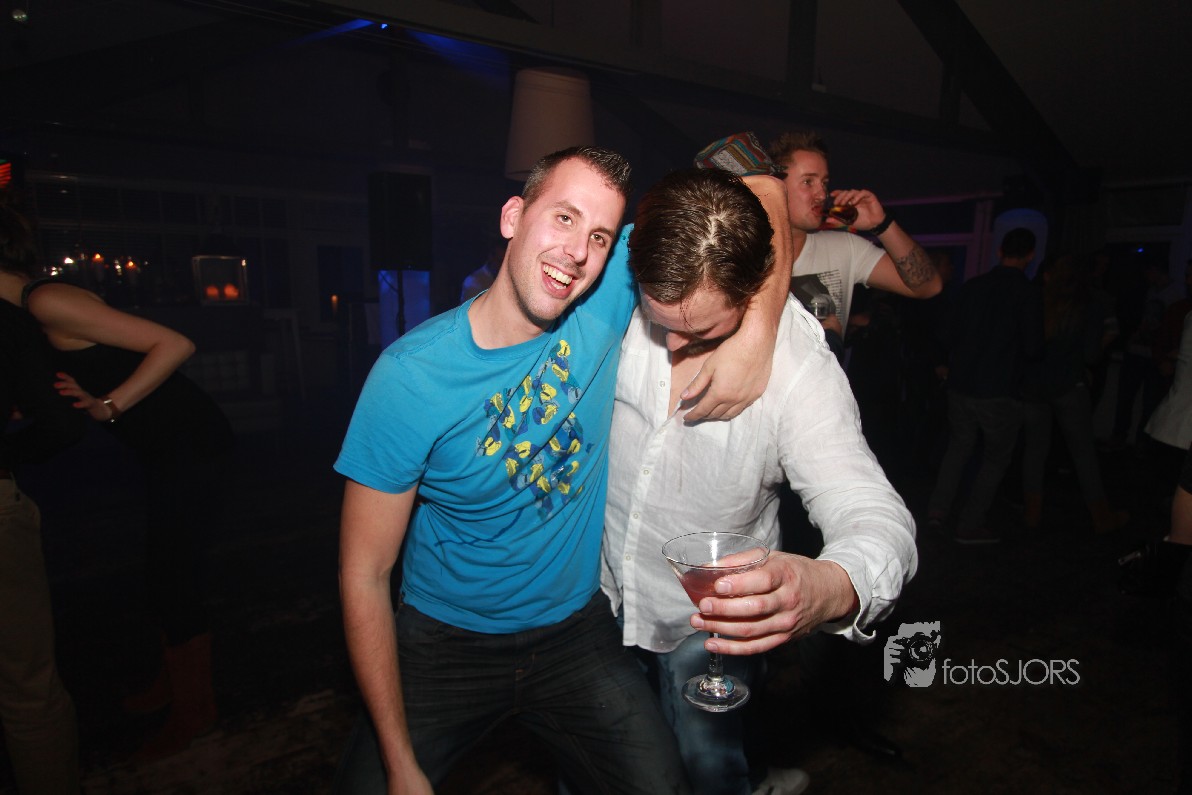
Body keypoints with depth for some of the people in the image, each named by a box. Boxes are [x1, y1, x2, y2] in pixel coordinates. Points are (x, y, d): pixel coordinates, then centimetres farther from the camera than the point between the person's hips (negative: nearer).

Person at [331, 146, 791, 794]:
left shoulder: (607, 297, -15)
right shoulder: (411, 375, -21)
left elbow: (757, 191, -12)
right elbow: (364, 575, -15)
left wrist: (755, 341, -28)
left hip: (578, 631, 2)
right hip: (447, 642, -1)